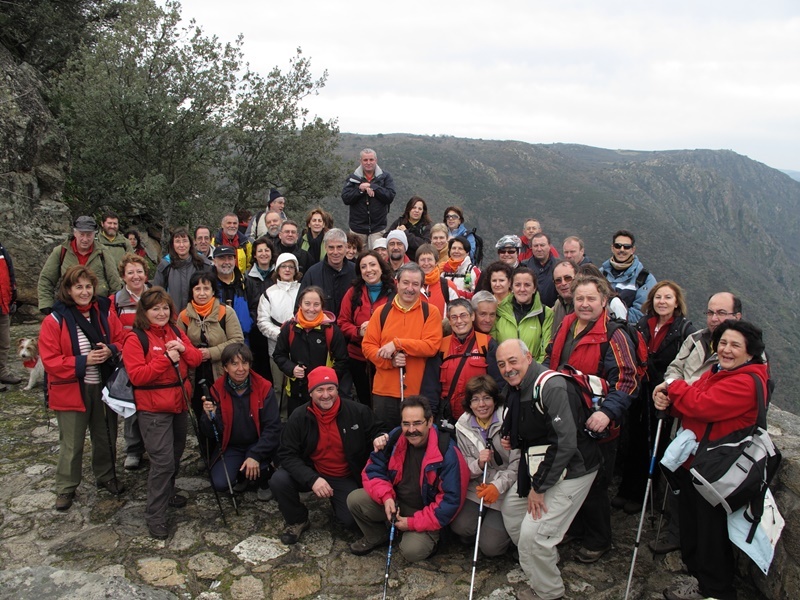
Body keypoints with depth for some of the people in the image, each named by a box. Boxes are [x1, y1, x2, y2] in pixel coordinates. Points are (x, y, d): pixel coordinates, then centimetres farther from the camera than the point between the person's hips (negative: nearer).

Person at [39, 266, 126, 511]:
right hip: (71, 390, -3)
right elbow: (50, 360, -13)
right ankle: (65, 488, 26)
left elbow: (121, 341, 6)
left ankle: (106, 476, 39)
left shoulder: (105, 312, -1)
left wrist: (111, 351, -16)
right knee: (71, 443, 7)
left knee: (106, 436, 17)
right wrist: (83, 361, -23)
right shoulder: (55, 320, -11)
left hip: (103, 386, 4)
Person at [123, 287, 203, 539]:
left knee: (176, 454, 19)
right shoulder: (135, 339, -11)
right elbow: (136, 375, -19)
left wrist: (184, 349, -15)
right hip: (153, 408, -7)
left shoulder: (176, 332, 8)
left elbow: (196, 360, 6)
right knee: (163, 460, -10)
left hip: (179, 404, 7)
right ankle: (155, 516, 2)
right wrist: (166, 359, -24)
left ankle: (167, 493, 40)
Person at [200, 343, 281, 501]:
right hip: (231, 447, 2)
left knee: (257, 465, -31)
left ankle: (263, 483, 5)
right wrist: (210, 417, -32)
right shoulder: (217, 390, -11)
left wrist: (256, 455, -30)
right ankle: (242, 476, 17)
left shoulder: (264, 388, -16)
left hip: (259, 444, -1)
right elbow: (211, 433, -10)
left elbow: (273, 428, -18)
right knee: (220, 483, -18)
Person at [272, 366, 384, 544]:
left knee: (350, 519, -17)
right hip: (312, 473, 1)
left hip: (346, 478, 0)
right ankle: (297, 521, 5)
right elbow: (287, 454, -13)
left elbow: (376, 432, 2)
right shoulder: (299, 417, -12)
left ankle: (336, 499, 21)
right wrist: (312, 479, -28)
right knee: (278, 481, -24)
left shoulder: (358, 411, -14)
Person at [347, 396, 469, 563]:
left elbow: (451, 500, -20)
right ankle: (376, 537, 13)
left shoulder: (447, 453, -23)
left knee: (413, 551, -28)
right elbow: (373, 471, 0)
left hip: (425, 513, -4)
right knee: (355, 499, -15)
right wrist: (386, 497, -20)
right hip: (395, 502, 5)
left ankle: (428, 537, 9)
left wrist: (413, 522, -19)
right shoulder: (394, 438, -10)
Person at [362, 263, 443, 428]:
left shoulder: (431, 312, 0)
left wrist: (397, 343, -18)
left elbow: (431, 346, -12)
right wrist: (389, 360, -14)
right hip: (384, 391, 2)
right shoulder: (382, 312, 5)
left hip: (418, 392, -2)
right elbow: (367, 345, 3)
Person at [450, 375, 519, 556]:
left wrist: (498, 486, -22)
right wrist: (479, 464, -20)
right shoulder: (463, 426, -1)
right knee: (460, 526, -20)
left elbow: (518, 463, -12)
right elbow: (465, 469, 2)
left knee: (491, 546, -12)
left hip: (506, 492, -3)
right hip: (476, 489, 3)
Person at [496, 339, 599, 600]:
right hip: (539, 467, 10)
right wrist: (512, 441, -1)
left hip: (571, 471, -10)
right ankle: (538, 567, 39)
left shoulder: (551, 387, -25)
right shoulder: (515, 389, 6)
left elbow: (566, 443, -29)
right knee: (511, 508, 18)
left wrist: (539, 487, -21)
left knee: (532, 534, -12)